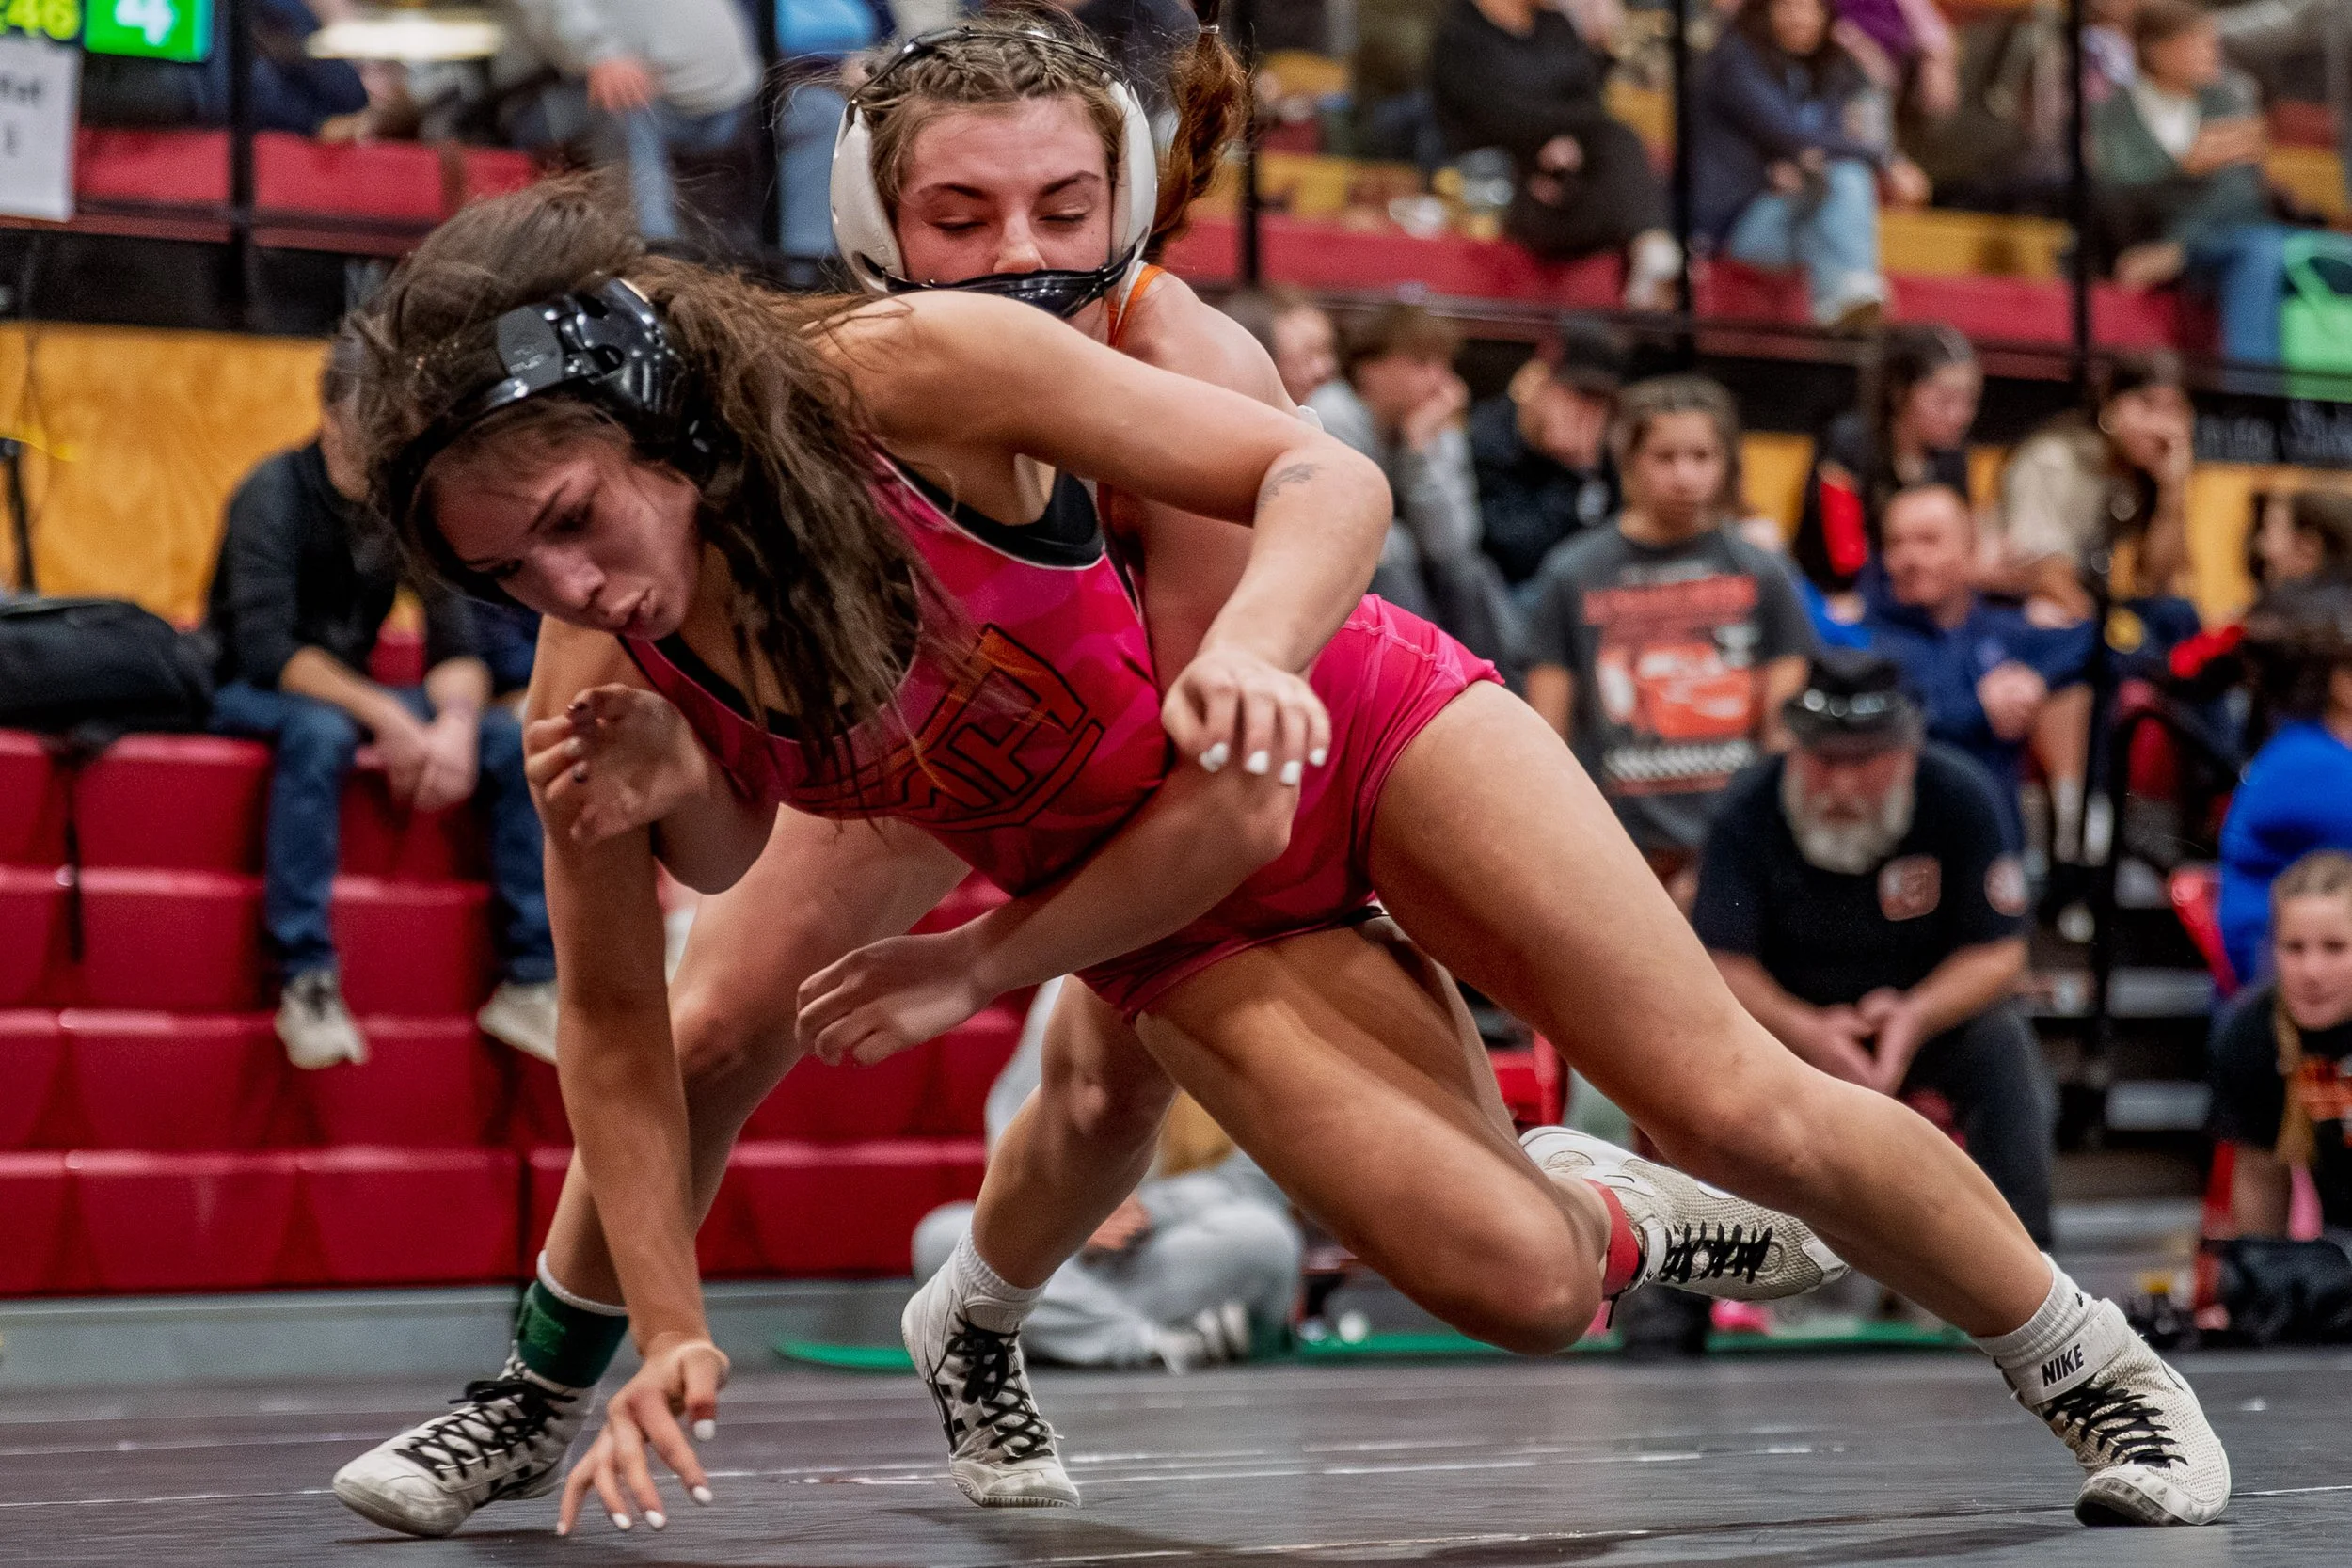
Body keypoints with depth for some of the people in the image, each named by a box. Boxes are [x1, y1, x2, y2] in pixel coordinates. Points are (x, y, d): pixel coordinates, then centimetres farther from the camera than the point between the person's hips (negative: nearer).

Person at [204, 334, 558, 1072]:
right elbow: (266, 649, -28)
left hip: (350, 690, 6)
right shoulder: (275, 494, -17)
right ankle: (307, 981, -39)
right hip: (247, 694, -6)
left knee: (509, 739, -15)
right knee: (319, 731, -40)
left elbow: (455, 649, -4)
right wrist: (387, 719, -35)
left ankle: (531, 981, -11)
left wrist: (456, 722, -27)